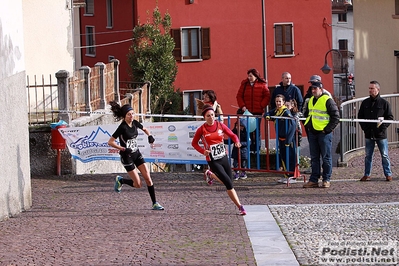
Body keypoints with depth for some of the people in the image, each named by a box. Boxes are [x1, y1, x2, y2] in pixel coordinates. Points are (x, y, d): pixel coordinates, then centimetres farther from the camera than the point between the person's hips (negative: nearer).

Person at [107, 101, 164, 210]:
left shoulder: (135, 123, -1)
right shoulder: (122, 127, -21)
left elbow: (145, 129, 21)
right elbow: (110, 142, -21)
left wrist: (150, 136, 1)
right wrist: (123, 149, -26)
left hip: (137, 154, 6)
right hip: (127, 156, -6)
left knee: (148, 178, -3)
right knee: (138, 184, -4)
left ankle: (155, 203, 3)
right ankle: (120, 180, 24)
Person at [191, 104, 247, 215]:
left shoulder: (220, 125, 0)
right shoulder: (201, 130, -8)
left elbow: (232, 135, 5)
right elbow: (194, 143, 3)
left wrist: (237, 142, -17)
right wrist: (203, 151, -15)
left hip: (224, 158, 4)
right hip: (213, 161, -4)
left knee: (228, 181, 10)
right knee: (229, 184, -11)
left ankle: (210, 175, 37)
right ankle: (240, 207, -3)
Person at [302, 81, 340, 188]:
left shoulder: (327, 100, -9)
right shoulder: (311, 100, 13)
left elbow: (336, 117, -10)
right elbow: (307, 114, 27)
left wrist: (327, 129, -13)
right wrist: (308, 127, 14)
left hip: (324, 133, -7)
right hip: (312, 133, 7)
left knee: (326, 157, 0)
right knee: (314, 158, 9)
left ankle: (326, 180, 6)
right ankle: (314, 180, 12)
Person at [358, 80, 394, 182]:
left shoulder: (384, 103, -2)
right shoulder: (365, 103, 8)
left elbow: (390, 117, 1)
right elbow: (360, 116, 14)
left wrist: (383, 125, -11)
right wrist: (364, 127, 2)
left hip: (381, 134, -3)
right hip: (369, 134, 3)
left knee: (384, 155, 3)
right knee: (368, 155, 8)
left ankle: (388, 174, 10)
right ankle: (367, 175, 14)